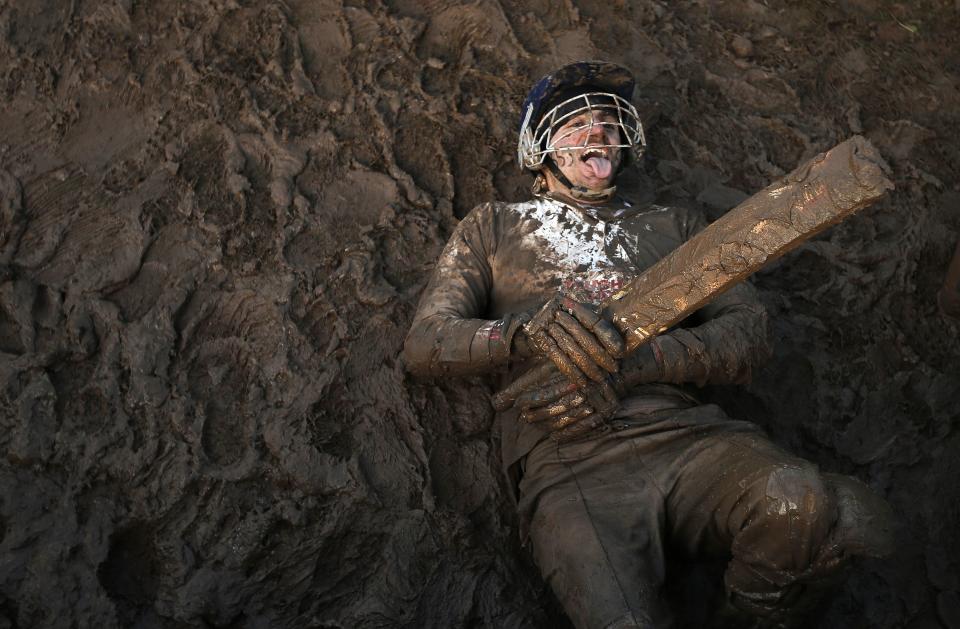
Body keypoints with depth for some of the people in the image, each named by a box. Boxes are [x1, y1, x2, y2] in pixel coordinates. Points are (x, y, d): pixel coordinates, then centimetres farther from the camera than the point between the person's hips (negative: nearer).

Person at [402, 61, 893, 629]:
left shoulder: (673, 225, 26)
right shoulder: (494, 227, 21)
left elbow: (748, 332, 11)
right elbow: (425, 344, 9)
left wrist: (630, 366, -9)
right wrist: (529, 331, -13)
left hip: (684, 432, 3)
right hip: (566, 459, -3)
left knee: (813, 509, -29)